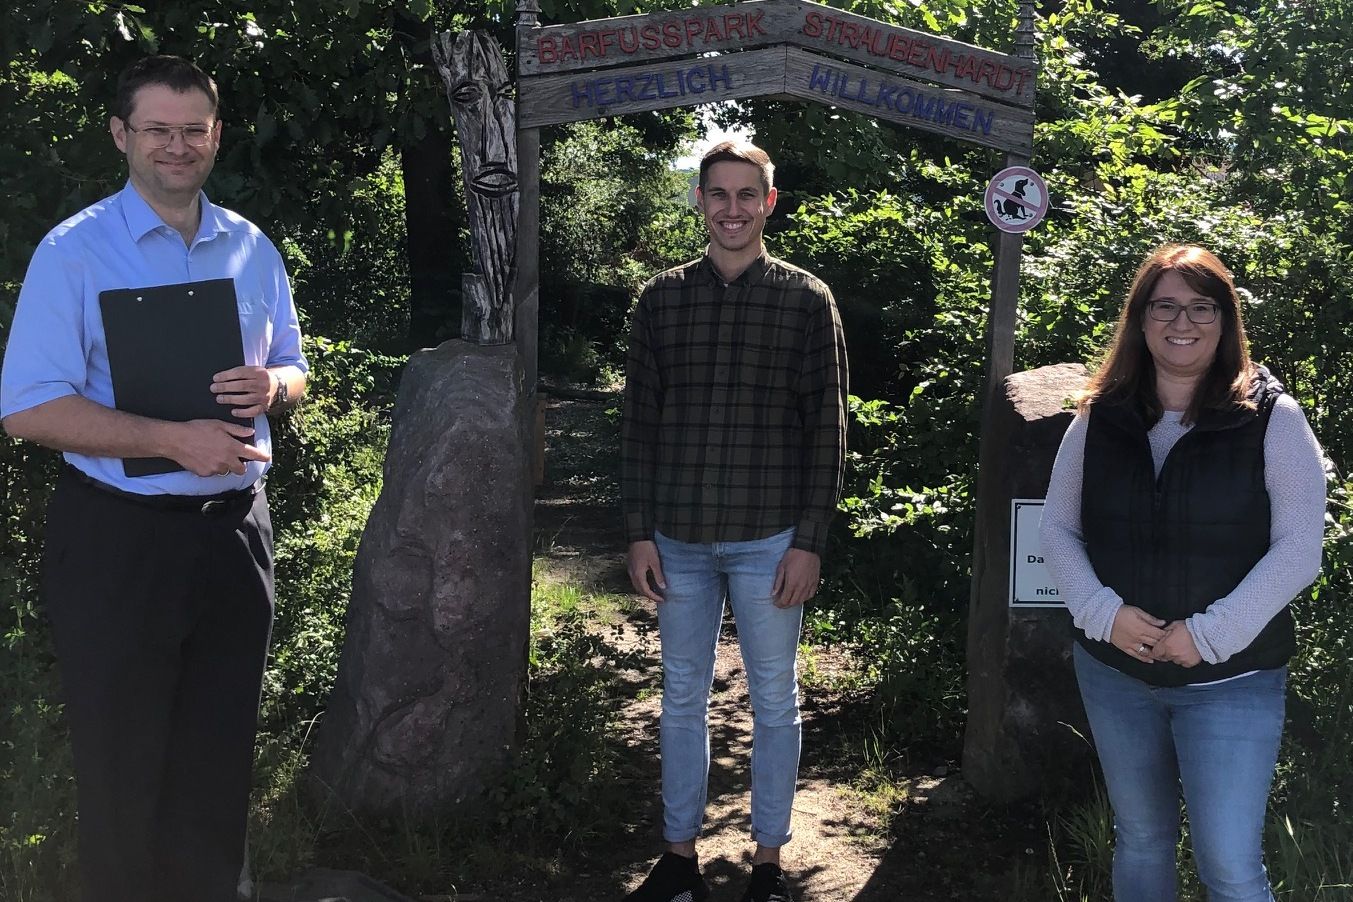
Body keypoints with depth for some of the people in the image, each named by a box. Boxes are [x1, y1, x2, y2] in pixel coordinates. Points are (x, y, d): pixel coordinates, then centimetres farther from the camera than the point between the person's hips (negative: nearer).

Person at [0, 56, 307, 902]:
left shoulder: (252, 249, 7)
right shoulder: (74, 250, -7)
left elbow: (295, 370, 14)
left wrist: (272, 385, -11)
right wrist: (173, 438, -24)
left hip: (235, 528, 4)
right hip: (119, 538, -4)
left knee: (222, 755, 16)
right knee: (123, 765, 9)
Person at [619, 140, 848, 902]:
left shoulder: (806, 300, -2)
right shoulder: (663, 298, 4)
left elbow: (827, 430, -3)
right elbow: (640, 420, 6)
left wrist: (810, 542, -8)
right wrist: (640, 532, 2)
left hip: (768, 541, -2)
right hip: (680, 539, 3)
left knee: (774, 702, 9)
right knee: (682, 698, 12)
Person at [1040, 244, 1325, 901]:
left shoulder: (1272, 419, -7)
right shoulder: (1099, 418, 2)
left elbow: (1297, 547, -11)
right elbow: (1057, 530, 4)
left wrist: (1209, 635, -18)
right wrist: (1104, 613, -12)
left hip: (1231, 681, -3)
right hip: (1112, 671, 3)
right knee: (1139, 840, 18)